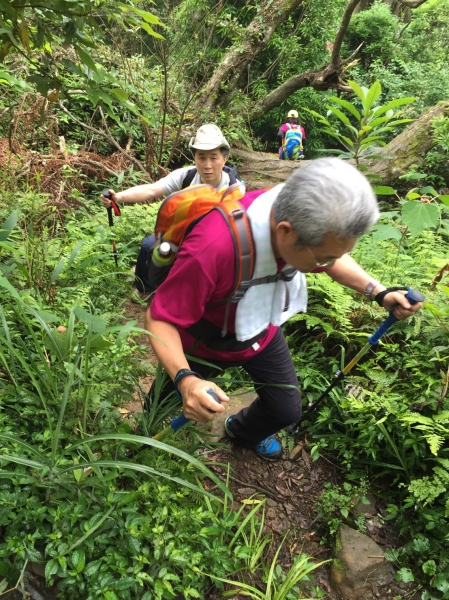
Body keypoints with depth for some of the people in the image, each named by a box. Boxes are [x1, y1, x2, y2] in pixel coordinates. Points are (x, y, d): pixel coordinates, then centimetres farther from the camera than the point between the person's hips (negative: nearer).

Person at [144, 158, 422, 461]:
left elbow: (333, 257, 0)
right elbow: (160, 319, -32)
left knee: (287, 411, 17)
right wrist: (184, 379, -48)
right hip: (205, 343, -4)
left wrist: (379, 293, -13)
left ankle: (245, 431, 53)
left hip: (262, 331, 5)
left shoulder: (307, 225, -25)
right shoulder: (211, 248, -44)